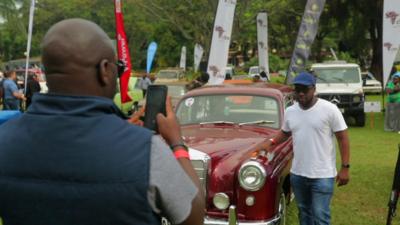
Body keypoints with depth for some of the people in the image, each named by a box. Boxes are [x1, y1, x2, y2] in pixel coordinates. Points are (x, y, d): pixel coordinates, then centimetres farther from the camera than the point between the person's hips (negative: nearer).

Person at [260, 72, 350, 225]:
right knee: (304, 212, 19)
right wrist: (272, 142, 2)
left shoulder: (329, 109, -10)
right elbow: (285, 132, 22)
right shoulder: (290, 111, 4)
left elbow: (343, 138, -8)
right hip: (297, 174, 5)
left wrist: (345, 167, -12)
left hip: (322, 175, -5)